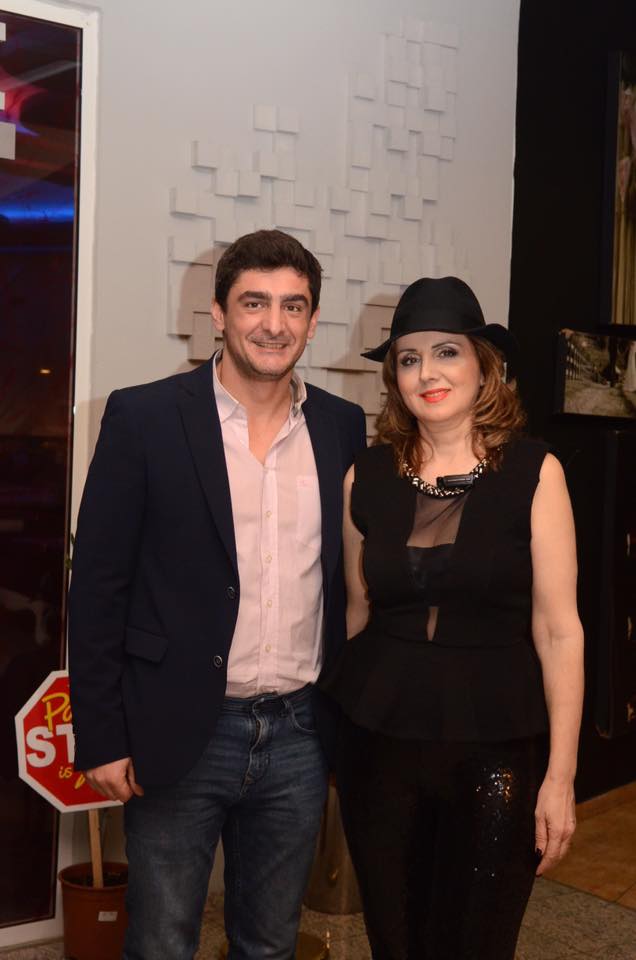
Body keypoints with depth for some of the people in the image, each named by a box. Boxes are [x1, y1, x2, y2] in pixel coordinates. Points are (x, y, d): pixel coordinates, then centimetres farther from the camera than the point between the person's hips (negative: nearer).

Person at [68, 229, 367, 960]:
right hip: (178, 734, -3)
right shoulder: (144, 417, -7)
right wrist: (101, 737, -9)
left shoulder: (343, 427, 4)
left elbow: (350, 577, 11)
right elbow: (98, 585, -7)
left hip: (298, 735, 4)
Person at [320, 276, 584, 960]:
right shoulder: (366, 477, 2)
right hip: (378, 737, 3)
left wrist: (560, 776, -9)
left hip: (495, 744, -2)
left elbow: (558, 628, -7)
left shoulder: (533, 472, -6)